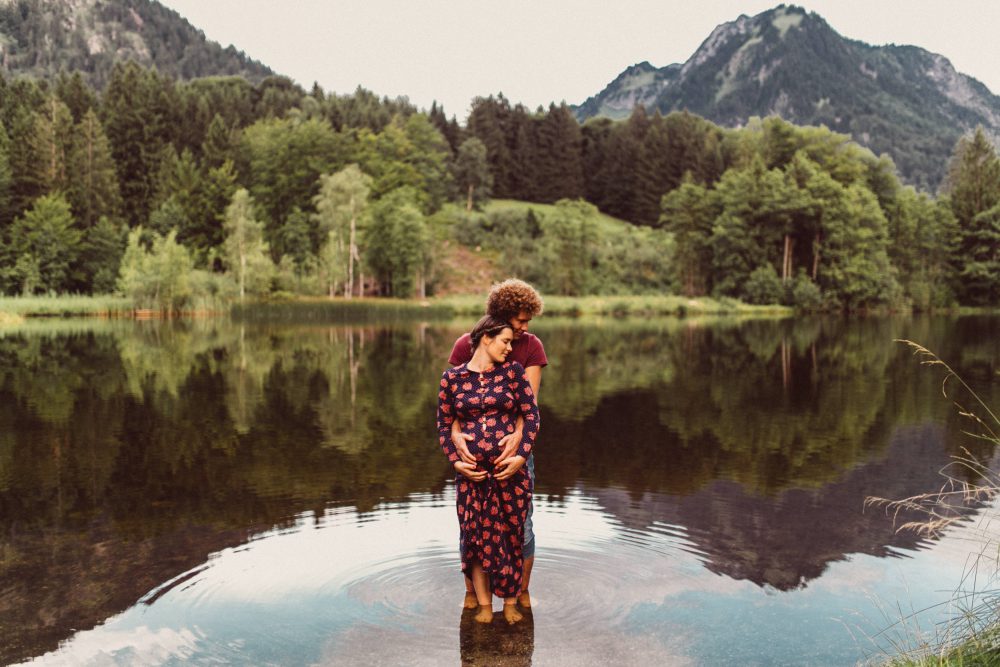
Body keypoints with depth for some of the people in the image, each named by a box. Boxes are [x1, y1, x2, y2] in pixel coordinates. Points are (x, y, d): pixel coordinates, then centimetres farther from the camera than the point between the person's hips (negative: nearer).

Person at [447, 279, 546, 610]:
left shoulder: (532, 346, -5)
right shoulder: (466, 344, -6)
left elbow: (529, 399, -12)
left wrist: (517, 436, -30)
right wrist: (455, 433, -28)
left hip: (514, 443, 0)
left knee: (521, 521, 4)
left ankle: (522, 592, 22)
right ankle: (471, 592, 23)